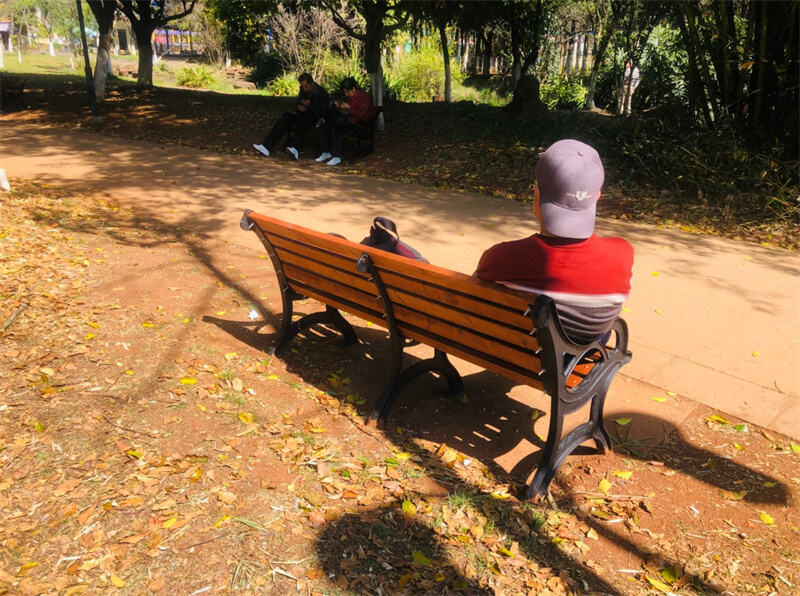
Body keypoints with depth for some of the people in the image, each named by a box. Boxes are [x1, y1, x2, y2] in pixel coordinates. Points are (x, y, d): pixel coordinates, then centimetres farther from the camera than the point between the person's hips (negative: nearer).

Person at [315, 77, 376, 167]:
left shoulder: (364, 96, -9)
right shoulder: (349, 97, 17)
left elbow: (361, 115, -20)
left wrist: (349, 108, -22)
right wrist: (338, 106, 4)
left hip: (357, 123, -9)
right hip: (346, 120, 9)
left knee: (335, 129, -33)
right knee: (323, 127, -2)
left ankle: (336, 157, -30)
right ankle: (325, 153, -1)